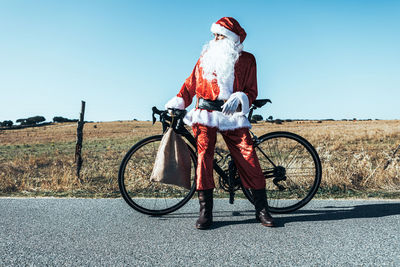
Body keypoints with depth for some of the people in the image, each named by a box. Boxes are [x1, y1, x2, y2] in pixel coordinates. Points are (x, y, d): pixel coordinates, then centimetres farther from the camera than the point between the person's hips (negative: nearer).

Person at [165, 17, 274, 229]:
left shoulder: (246, 60, 11)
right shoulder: (206, 56, 15)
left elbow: (251, 91, 3)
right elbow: (191, 84, 18)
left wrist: (238, 99, -17)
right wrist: (175, 103, 10)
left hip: (232, 116, -1)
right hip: (205, 113, 1)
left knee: (249, 159, -9)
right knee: (204, 157, -13)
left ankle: (262, 210, 4)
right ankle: (205, 211, -5)